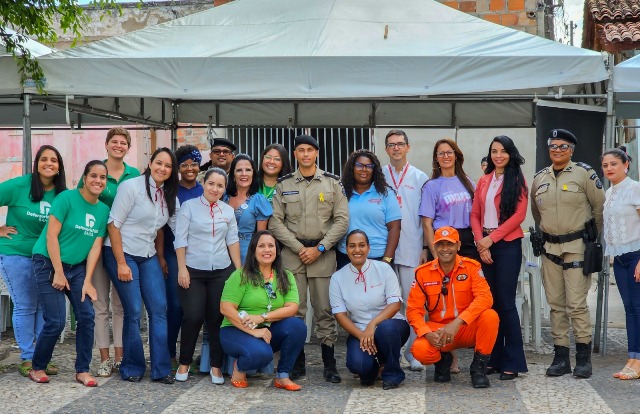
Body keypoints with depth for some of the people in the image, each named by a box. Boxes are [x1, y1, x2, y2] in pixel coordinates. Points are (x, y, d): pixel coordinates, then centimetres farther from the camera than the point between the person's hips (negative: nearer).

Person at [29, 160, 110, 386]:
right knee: (56, 321, -8)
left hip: (77, 266, 5)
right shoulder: (67, 198, -14)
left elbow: (96, 246, 1)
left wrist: (87, 281, -5)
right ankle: (37, 368, 14)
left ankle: (82, 370, 8)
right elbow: (51, 235, -16)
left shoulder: (104, 210, 3)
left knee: (86, 316, -5)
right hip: (49, 264, -5)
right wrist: (58, 272, -16)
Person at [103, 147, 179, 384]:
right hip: (122, 253, -6)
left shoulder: (169, 196, 8)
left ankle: (160, 370, 6)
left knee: (159, 309, -1)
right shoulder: (131, 187, -11)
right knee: (133, 311, -8)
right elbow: (114, 225, -12)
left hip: (148, 257, 6)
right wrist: (121, 263, -16)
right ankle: (132, 369, 9)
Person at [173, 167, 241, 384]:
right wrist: (182, 268, -9)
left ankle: (216, 366, 15)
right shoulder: (189, 206, 0)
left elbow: (232, 241, 10)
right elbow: (180, 239, -3)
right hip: (193, 271, -3)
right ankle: (184, 363, 11)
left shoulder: (228, 211, 9)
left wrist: (239, 270, 5)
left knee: (217, 318, 4)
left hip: (222, 271, 3)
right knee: (193, 317, -6)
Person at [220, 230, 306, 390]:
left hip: (269, 331, 4)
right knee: (261, 353, -35)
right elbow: (226, 308, -16)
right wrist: (253, 330, -23)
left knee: (297, 325, -24)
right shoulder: (241, 276, -7)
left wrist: (262, 317, -22)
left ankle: (283, 376, -7)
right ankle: (239, 367, 2)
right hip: (237, 331, -4)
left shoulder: (286, 277, 5)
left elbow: (292, 308, -8)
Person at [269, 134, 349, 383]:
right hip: (292, 253, 1)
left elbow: (342, 220, 2)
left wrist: (319, 248, -7)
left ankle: (329, 364, 7)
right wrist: (299, 248, -7)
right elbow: (275, 222, 3)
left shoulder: (332, 183, 8)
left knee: (325, 310, 0)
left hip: (323, 253, -1)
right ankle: (297, 363, 11)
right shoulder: (283, 185, 9)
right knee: (294, 310, 1)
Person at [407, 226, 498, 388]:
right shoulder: (423, 272, -4)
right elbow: (414, 310, -4)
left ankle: (478, 367, -8)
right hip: (437, 331, 1)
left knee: (490, 316, -31)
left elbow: (485, 297, -21)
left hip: (468, 329, 0)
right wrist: (427, 333, -24)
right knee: (420, 350, -30)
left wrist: (457, 322, -32)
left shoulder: (471, 267, -7)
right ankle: (442, 360, 10)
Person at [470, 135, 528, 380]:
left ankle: (512, 362, 1)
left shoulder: (517, 180, 0)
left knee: (505, 302, -6)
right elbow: (475, 214, 10)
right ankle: (494, 359, 12)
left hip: (507, 244, -4)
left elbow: (519, 214, -8)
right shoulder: (483, 181, 13)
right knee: (490, 302, 5)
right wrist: (480, 242, -5)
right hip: (484, 245, 4)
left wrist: (491, 238, -11)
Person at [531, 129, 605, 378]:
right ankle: (560, 357, 15)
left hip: (576, 247, -5)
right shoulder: (539, 178, 10)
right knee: (555, 304, 8)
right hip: (550, 248, 5)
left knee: (576, 303, -8)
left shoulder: (583, 173, -5)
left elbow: (600, 206, 0)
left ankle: (583, 357, 3)